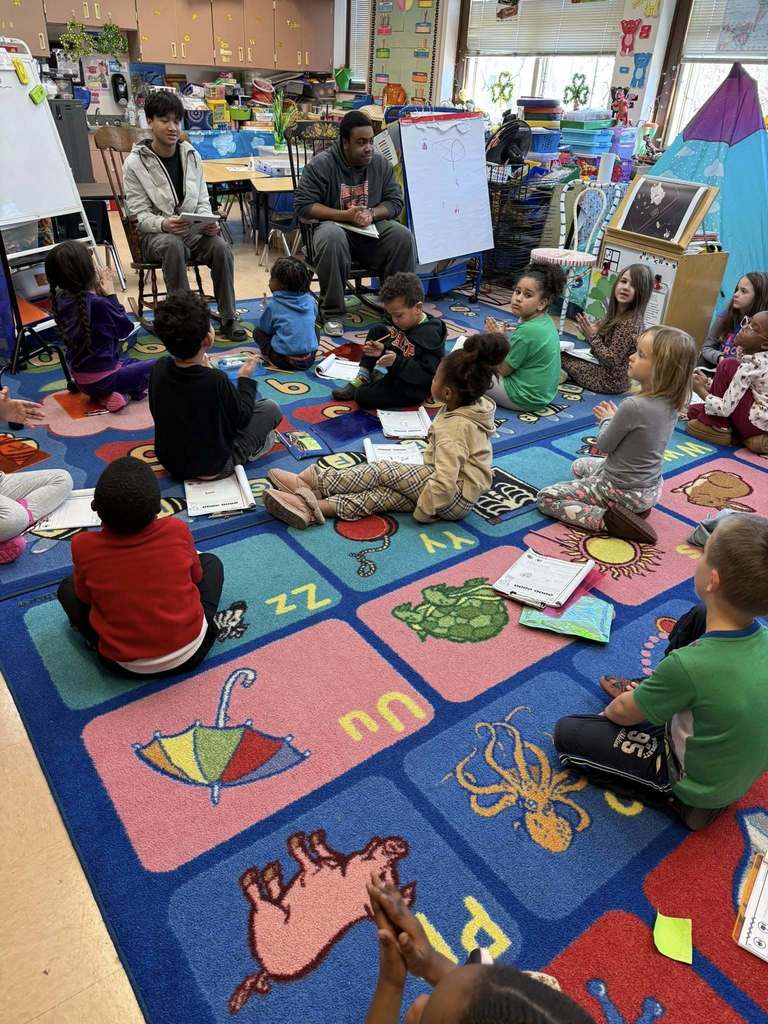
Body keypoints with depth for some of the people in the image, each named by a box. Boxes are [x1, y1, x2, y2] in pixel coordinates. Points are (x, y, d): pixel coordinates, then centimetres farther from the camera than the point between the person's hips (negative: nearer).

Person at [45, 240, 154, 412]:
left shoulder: (61, 299, -4)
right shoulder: (98, 304, -26)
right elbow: (126, 328, -10)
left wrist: (99, 291, -5)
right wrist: (110, 293, -7)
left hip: (80, 377, 7)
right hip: (101, 378, -7)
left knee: (134, 363, 32)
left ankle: (103, 395, 10)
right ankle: (124, 393, -2)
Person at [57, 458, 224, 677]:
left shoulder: (85, 546, -17)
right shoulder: (178, 531, -15)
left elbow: (85, 596, 3)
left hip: (125, 665, 0)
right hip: (190, 652, 0)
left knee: (67, 588, 19)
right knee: (210, 562, 20)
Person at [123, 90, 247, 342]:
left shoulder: (192, 155, 8)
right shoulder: (135, 163, -5)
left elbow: (203, 202, 9)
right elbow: (140, 216, -8)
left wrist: (208, 222, -14)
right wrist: (164, 224, -29)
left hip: (193, 230, 3)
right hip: (155, 234, -3)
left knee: (221, 247, -28)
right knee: (174, 246, -38)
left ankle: (229, 319, -19)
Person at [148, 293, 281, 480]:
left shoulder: (159, 368, -14)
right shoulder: (216, 380, -30)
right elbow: (242, 418, -13)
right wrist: (245, 378, 2)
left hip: (168, 461, 6)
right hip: (211, 468, -5)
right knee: (271, 408, 5)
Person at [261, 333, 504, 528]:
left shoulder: (452, 428, -24)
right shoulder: (475, 406, 3)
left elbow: (445, 482, -31)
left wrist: (423, 511, -19)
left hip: (454, 498, -8)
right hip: (461, 496, 8)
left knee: (383, 471, -11)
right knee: (385, 492, -7)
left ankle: (313, 481, -5)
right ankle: (316, 508, -20)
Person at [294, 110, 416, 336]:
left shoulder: (381, 163, 3)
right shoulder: (321, 164, -9)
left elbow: (395, 202, 5)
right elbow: (303, 205, -12)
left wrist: (371, 213, -17)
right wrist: (345, 215, -21)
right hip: (334, 224, -3)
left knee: (403, 237, -25)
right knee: (331, 239, -39)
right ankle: (332, 313, -25)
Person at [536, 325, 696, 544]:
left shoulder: (634, 406, -30)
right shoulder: (671, 402, -6)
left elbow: (604, 445, -14)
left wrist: (607, 419, 3)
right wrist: (614, 418, 0)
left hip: (622, 491, -8)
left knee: (545, 498, 1)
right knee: (579, 466, 32)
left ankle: (607, 519, -10)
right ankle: (635, 508, 12)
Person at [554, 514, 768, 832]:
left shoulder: (689, 665, -36)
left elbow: (623, 712, -17)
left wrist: (608, 712, 7)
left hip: (700, 786, -6)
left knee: (566, 733, 0)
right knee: (698, 616, 9)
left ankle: (681, 799, 3)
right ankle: (647, 690, 27)